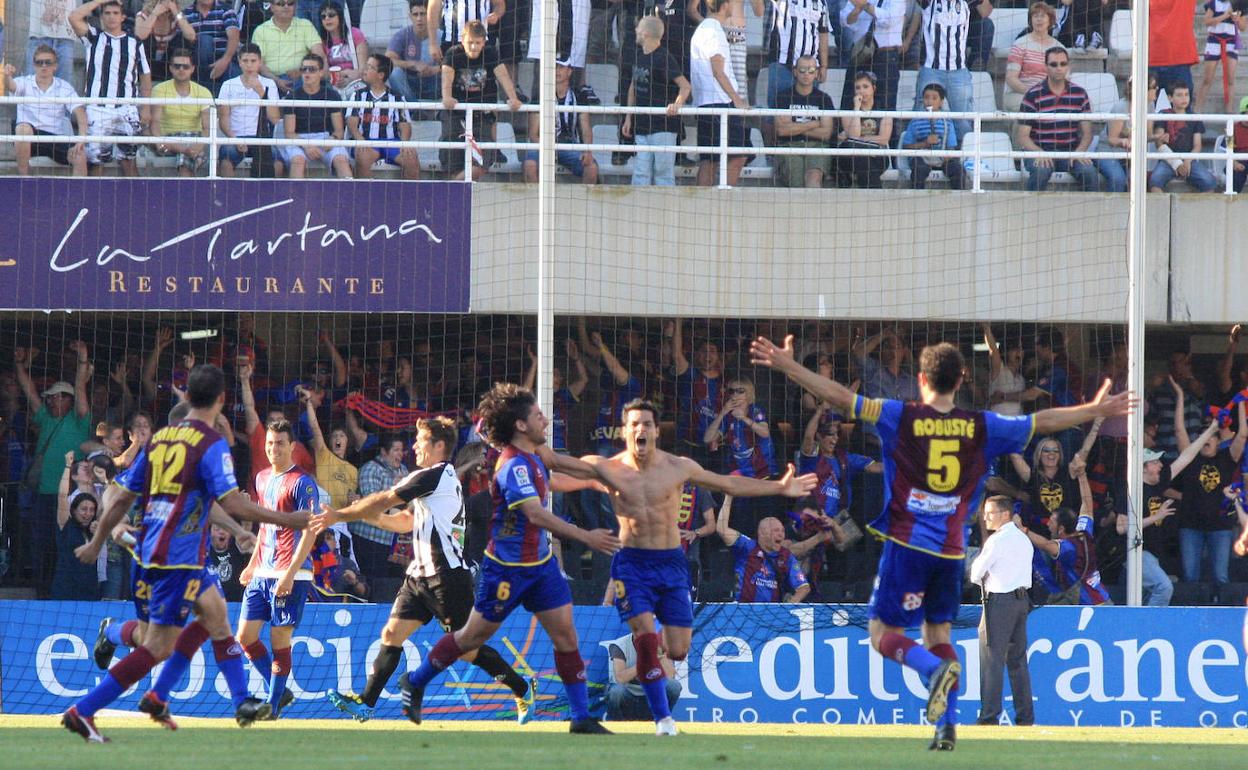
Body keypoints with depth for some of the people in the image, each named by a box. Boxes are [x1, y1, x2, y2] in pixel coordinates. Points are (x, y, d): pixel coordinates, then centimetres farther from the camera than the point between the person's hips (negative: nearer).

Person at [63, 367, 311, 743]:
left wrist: (96, 543, 22)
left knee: (214, 612, 21)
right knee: (159, 646, -6)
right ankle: (82, 711, -13)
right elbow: (233, 503, -19)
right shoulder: (211, 444, -10)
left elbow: (121, 496, 13)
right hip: (178, 557, -8)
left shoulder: (160, 438, 11)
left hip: (148, 552, 8)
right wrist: (285, 520, -12)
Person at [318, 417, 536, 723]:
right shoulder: (445, 477, 17)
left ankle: (523, 689, 12)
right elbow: (407, 522, 22)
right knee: (392, 633, 1)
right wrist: (370, 516, 10)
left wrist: (339, 515, -4)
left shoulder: (433, 476, -14)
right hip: (421, 574, 10)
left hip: (448, 576, -10)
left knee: (467, 648, -2)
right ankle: (366, 702, -1)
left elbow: (383, 501, -12)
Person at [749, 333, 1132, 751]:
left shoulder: (901, 417, -5)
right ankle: (947, 725, 6)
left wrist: (787, 365, -3)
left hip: (907, 544, -4)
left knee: (884, 634, 3)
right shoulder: (980, 426, 3)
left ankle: (936, 668, -26)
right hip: (951, 550, 4)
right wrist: (1094, 410, 26)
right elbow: (1042, 422, 12)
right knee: (938, 630, 18)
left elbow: (841, 397, -8)